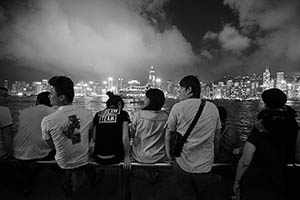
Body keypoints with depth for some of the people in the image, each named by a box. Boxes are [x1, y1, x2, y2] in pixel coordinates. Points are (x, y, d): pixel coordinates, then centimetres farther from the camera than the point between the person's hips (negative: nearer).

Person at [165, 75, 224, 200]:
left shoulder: (178, 107, -11)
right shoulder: (213, 108, -2)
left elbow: (168, 133, -4)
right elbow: (217, 137, 6)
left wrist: (168, 154, 10)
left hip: (183, 165, -1)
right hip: (205, 166, 2)